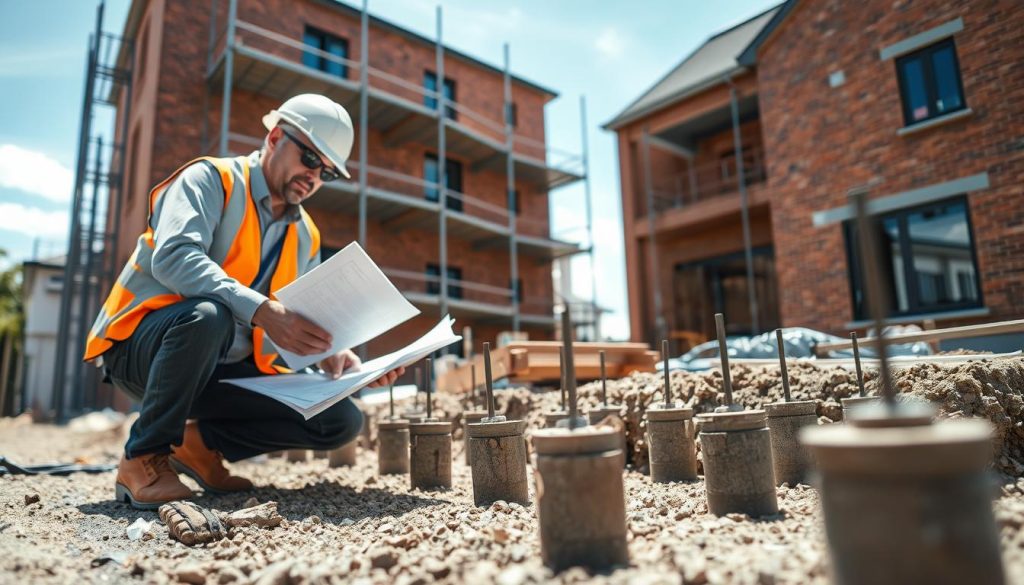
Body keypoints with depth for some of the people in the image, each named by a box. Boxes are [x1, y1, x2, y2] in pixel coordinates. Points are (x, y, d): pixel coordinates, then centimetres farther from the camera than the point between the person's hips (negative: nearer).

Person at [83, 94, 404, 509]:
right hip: (140, 345, -5)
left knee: (341, 421, -10)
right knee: (209, 315, -39)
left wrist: (337, 356, -15)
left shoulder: (306, 237, 10)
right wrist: (262, 311, -38)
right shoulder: (210, 179, -7)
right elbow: (173, 257, -26)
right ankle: (143, 459, -15)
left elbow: (309, 320, 7)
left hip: (225, 370, 5)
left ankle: (202, 442, 6)